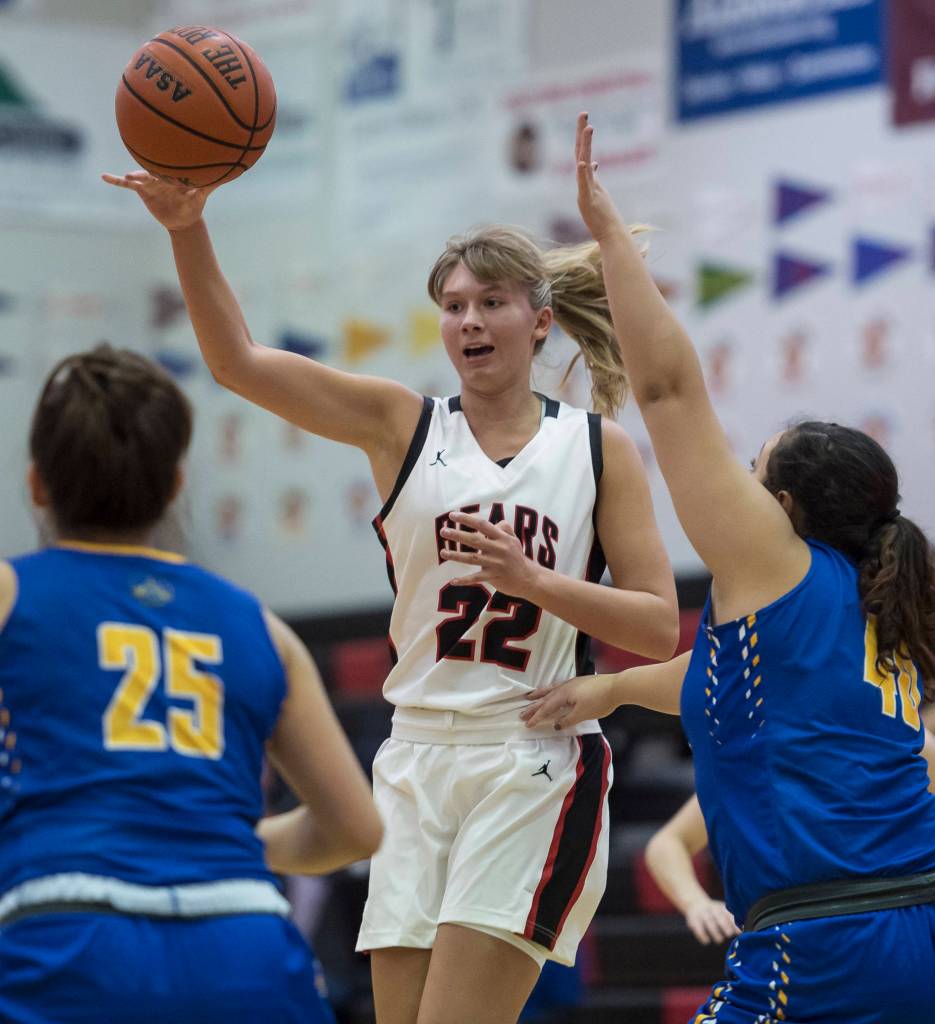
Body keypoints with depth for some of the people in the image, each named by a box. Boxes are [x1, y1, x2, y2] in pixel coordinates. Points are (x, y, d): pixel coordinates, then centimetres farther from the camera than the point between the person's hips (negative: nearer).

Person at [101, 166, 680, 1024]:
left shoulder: (600, 450, 4)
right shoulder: (403, 426, 7)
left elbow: (661, 628, 0)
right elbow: (237, 360, -2)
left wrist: (531, 579, -14)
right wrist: (189, 231, -17)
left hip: (535, 768, -3)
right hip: (418, 764, 3)